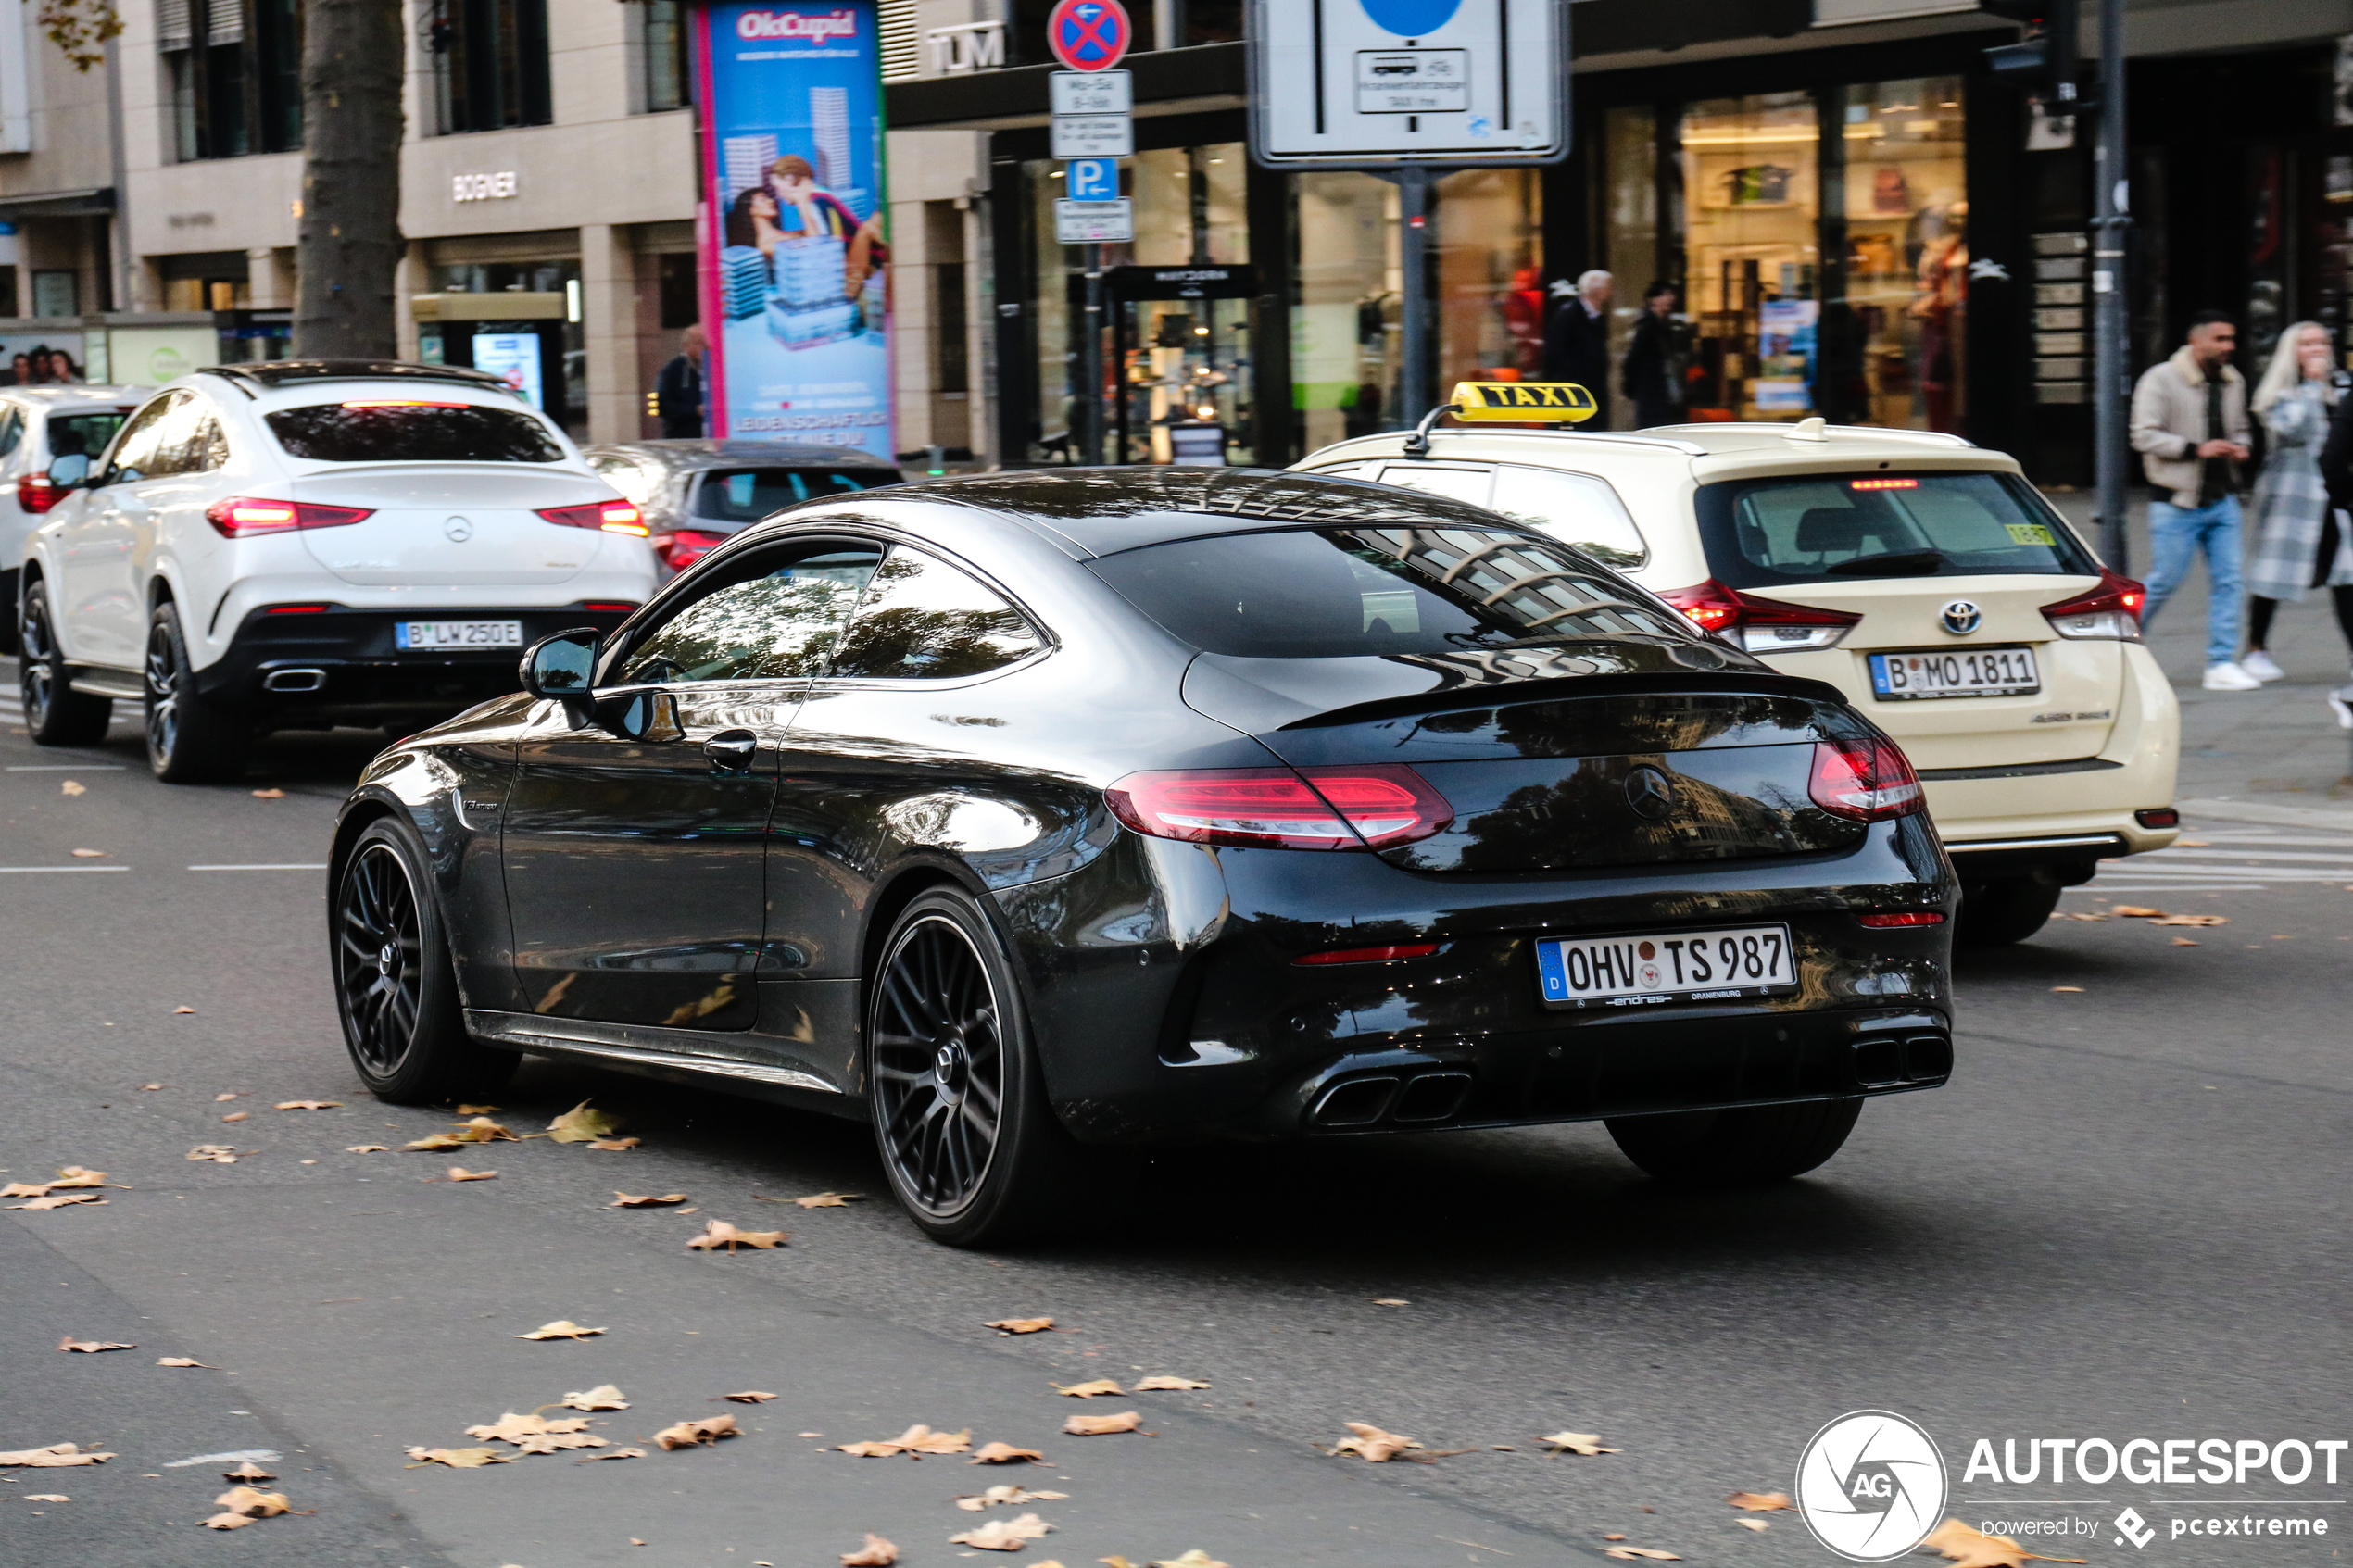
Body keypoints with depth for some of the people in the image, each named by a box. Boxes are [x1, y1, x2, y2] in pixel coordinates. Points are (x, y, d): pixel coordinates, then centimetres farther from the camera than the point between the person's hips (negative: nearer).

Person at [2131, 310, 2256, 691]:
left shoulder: (2233, 382, 12)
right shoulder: (2161, 379, -9)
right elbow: (2145, 436, -15)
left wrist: (2240, 447, 2)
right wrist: (2196, 449, -22)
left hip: (2222, 500, 6)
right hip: (2177, 502, -6)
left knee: (2227, 580, -1)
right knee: (2164, 581, -2)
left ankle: (2222, 665, 2)